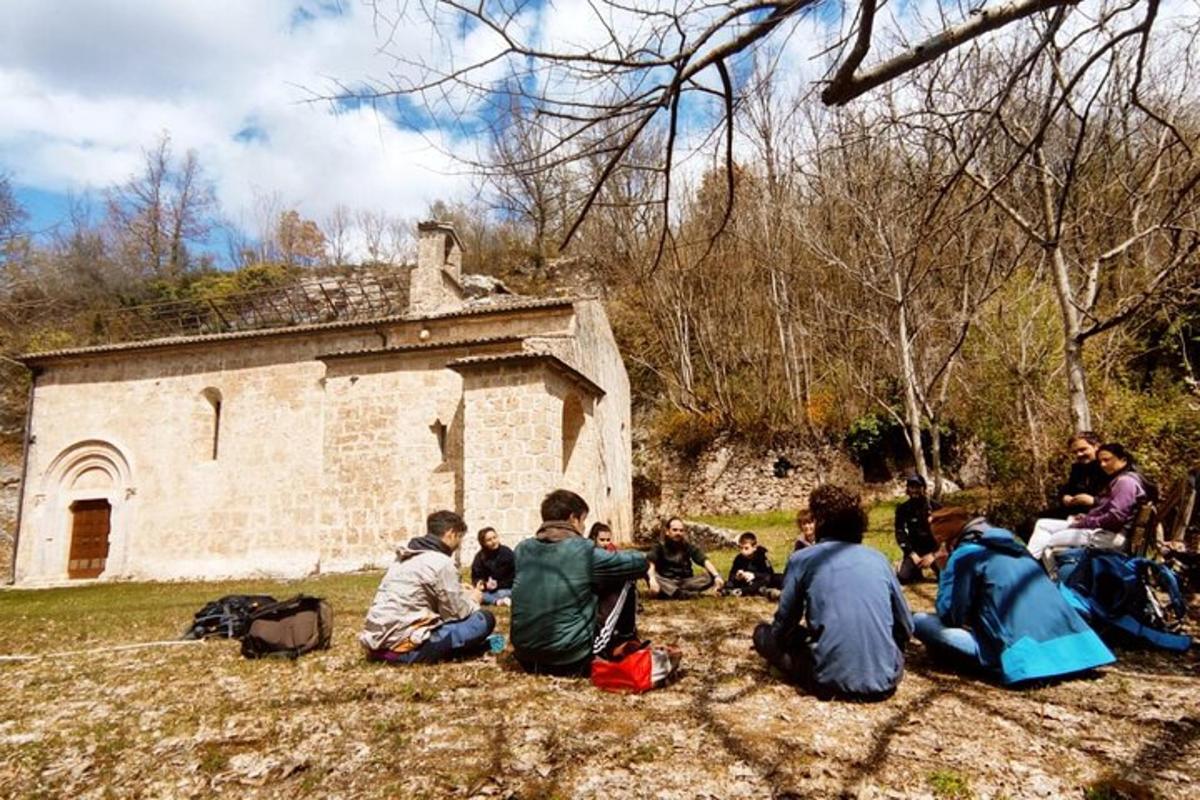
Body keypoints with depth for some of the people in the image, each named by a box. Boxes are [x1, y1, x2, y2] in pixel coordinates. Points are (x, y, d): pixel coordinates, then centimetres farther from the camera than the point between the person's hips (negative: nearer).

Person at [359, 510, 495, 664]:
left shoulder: (407, 557, 15)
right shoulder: (441, 562, -12)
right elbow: (456, 613, -6)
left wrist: (459, 593, 17)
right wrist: (472, 600, 14)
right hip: (401, 646, -9)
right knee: (485, 619, -7)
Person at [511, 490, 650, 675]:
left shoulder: (522, 550, 2)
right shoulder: (584, 551, -12)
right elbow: (639, 562, 0)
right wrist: (615, 556, 22)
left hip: (527, 659, 5)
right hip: (572, 659, -5)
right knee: (624, 581, 10)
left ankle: (616, 646, 36)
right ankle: (625, 646, 28)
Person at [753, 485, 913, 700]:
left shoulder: (802, 559, 0)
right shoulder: (878, 558, 9)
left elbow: (783, 625, 6)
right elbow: (906, 628, 14)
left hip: (832, 680, -4)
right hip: (884, 680, 4)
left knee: (764, 633, 18)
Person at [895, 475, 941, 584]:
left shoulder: (935, 507, -8)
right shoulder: (902, 509, -6)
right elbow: (900, 533, -5)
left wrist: (933, 554, -16)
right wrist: (912, 554, -15)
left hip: (933, 548, 0)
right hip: (914, 549, 0)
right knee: (902, 577, -16)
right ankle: (917, 572, 18)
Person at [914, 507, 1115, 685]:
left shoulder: (964, 555, -2)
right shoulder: (1012, 547, 21)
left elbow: (950, 615, -2)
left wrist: (945, 570, 7)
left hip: (1020, 655, -8)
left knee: (921, 621, -7)